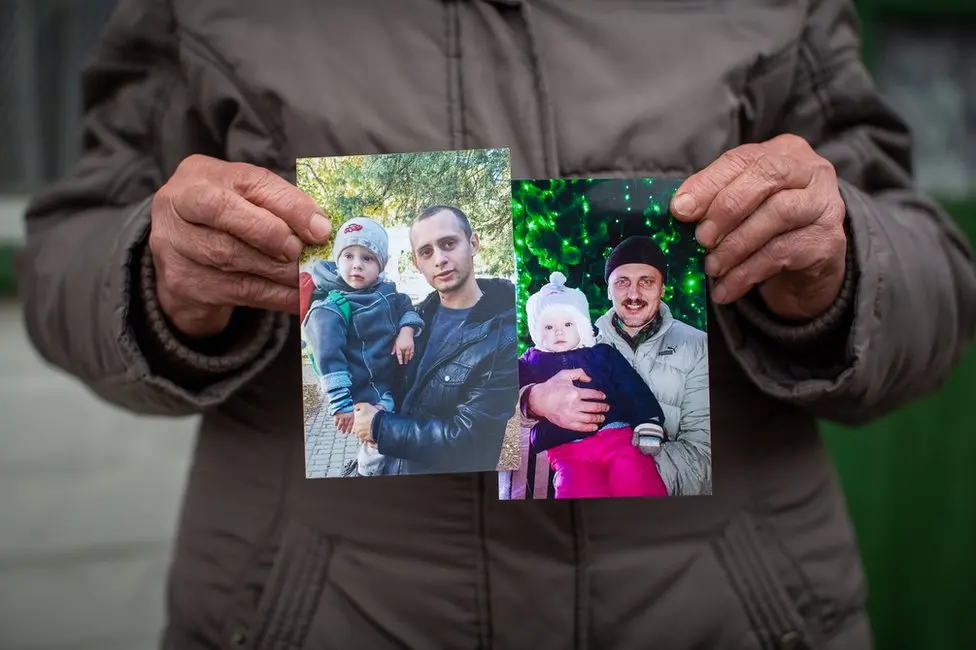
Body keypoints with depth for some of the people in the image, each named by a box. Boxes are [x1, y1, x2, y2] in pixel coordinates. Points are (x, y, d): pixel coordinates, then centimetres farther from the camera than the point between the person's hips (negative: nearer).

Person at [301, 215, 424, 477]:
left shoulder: (386, 293, 1)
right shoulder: (329, 309, -20)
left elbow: (408, 308, 18)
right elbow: (329, 361, -24)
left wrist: (407, 329, -5)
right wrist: (341, 405, -27)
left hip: (394, 385, 7)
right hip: (366, 395, -7)